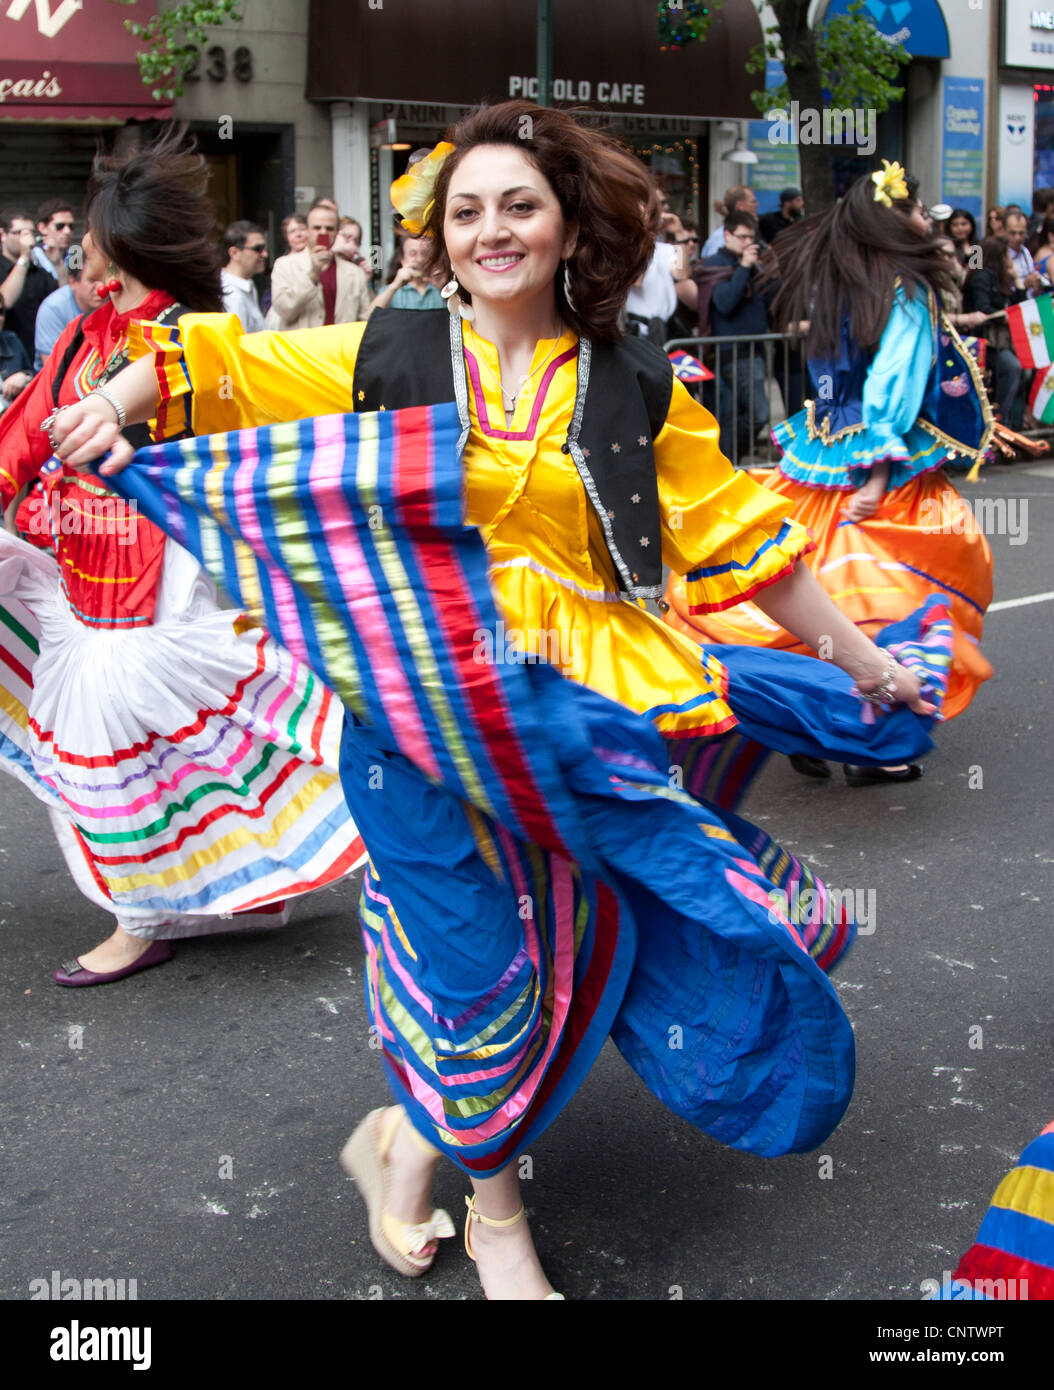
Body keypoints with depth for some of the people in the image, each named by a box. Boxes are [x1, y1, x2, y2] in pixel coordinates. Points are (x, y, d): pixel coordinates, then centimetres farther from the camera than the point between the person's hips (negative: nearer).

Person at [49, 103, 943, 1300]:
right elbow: (220, 363, 7)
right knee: (467, 948, 4)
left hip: (570, 716, 2)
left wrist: (860, 660, 10)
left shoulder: (636, 390, 5)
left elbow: (742, 534, 8)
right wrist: (110, 405, -10)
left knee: (551, 941, 8)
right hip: (418, 704, -2)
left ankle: (414, 1132, 34)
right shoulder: (387, 354, 2)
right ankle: (493, 1208, 26)